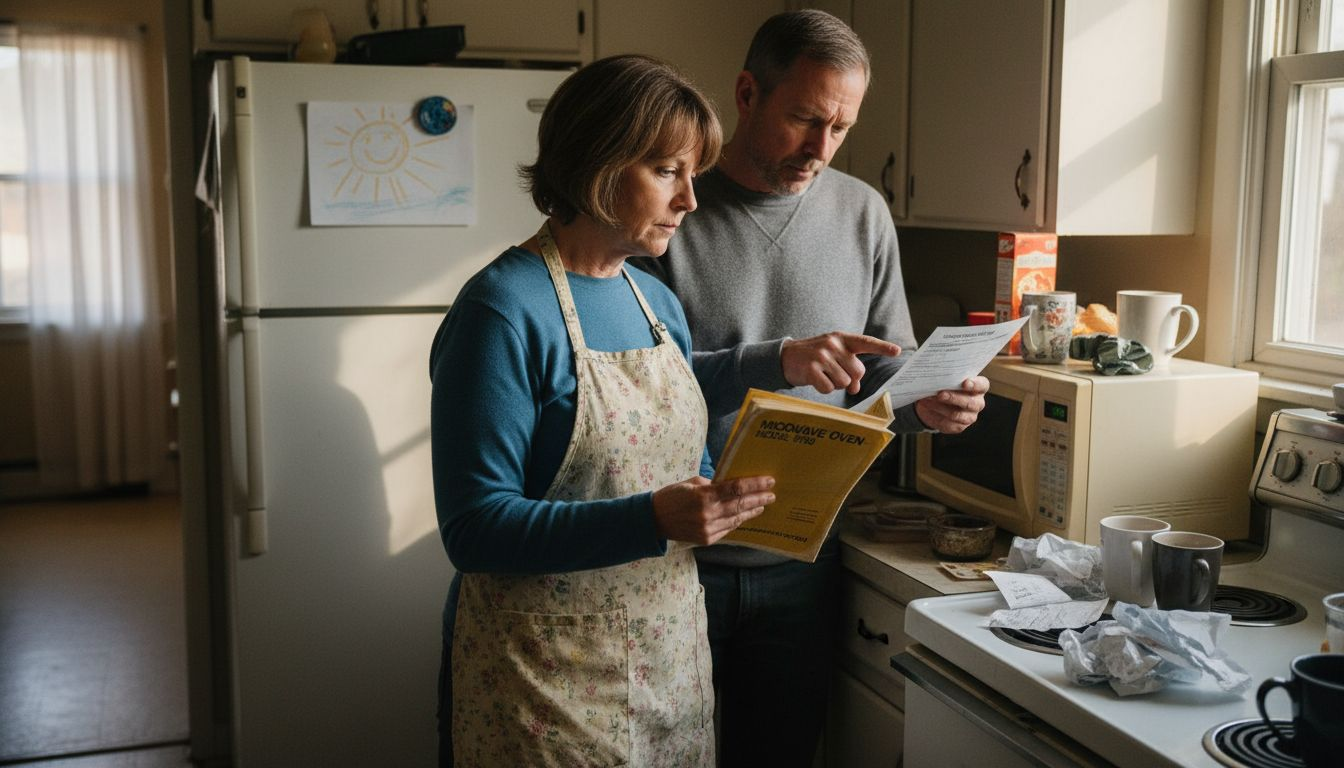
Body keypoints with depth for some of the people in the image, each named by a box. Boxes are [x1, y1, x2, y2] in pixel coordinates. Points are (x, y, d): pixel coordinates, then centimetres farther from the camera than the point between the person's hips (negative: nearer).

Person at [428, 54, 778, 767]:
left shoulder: (660, 304, 7)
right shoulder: (505, 310, -17)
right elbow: (475, 527, -21)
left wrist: (743, 490, -5)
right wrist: (652, 520, -30)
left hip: (671, 654, 7)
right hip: (546, 677, -7)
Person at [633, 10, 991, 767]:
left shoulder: (863, 214, 3)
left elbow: (888, 372, 9)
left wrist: (927, 403, -13)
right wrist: (775, 362, -28)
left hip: (800, 562, 3)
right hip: (676, 558, -3)